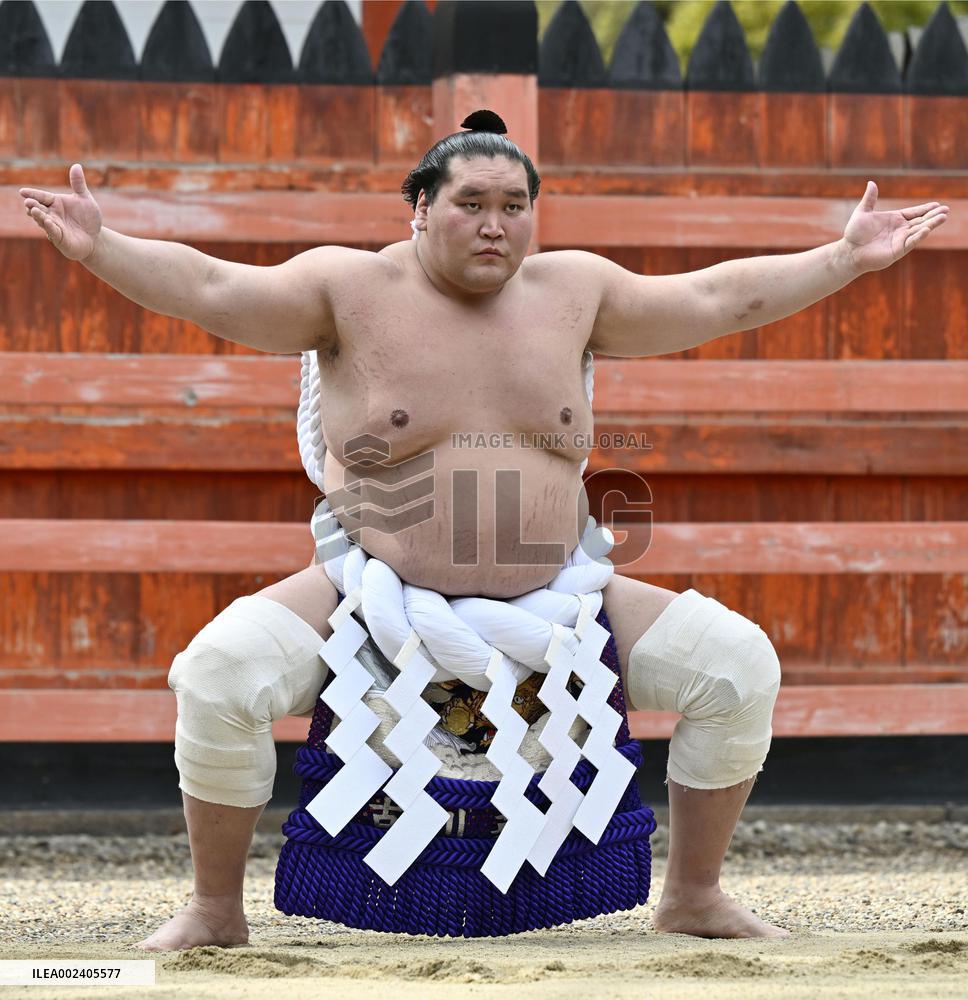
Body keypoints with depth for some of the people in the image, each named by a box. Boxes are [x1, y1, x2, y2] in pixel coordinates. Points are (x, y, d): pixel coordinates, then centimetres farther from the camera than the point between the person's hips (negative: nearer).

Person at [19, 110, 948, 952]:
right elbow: (207, 286, -11)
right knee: (220, 672, -29)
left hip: (550, 606, 3)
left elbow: (716, 299, 16)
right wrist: (98, 249, -26)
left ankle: (693, 894, 6)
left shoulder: (570, 290, 7)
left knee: (738, 661, -11)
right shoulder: (354, 288, -4)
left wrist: (847, 257, 16)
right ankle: (215, 906, -10)